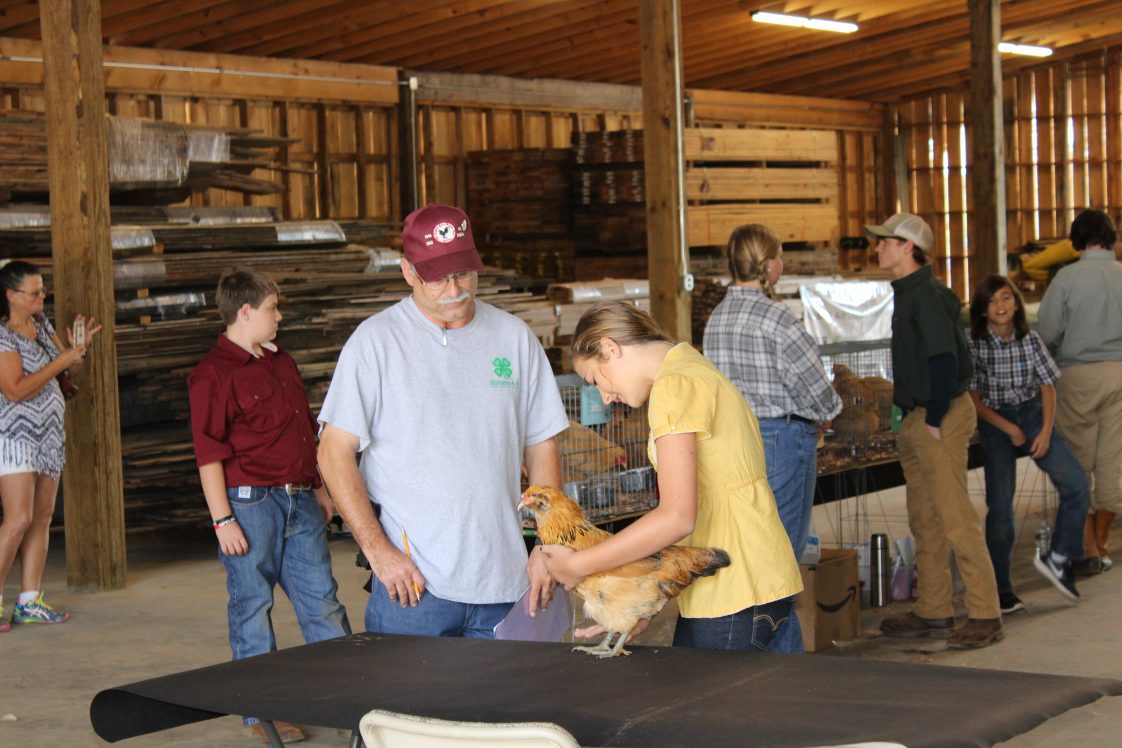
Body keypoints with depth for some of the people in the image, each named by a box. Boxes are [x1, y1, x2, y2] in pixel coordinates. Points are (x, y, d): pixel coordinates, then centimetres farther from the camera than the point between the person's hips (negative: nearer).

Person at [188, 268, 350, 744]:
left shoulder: (282, 362, 16)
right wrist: (223, 520, -16)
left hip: (299, 502, 7)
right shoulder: (214, 373, -11)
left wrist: (319, 489, 23)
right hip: (250, 503, -7)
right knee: (252, 607, 2)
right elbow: (209, 453, -13)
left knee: (321, 599, 10)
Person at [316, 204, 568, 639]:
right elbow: (335, 452, -4)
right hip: (411, 578, -3)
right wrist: (378, 550, -11)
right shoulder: (376, 341, -2)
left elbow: (541, 445, 13)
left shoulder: (515, 338, 9)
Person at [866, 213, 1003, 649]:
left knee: (956, 519, -9)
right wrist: (912, 420, 17)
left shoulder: (927, 296, -16)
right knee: (924, 522, 14)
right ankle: (934, 613, 21)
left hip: (941, 418, -11)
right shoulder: (907, 295, 15)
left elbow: (944, 360, -22)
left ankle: (985, 616, -4)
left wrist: (933, 422, -19)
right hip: (918, 419, 11)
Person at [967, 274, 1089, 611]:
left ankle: (1058, 558, 9)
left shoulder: (1030, 340, 0)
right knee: (999, 506, -8)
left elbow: (1047, 386, 4)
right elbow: (974, 399, -7)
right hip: (995, 422, -3)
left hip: (1033, 415, 3)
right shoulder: (974, 345, -8)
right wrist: (1009, 429, -12)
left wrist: (1046, 431, -7)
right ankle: (1001, 590, 5)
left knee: (1077, 486, -12)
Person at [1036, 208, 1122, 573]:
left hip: (1079, 372, -3)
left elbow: (1046, 331, -9)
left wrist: (1053, 361, 10)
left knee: (1077, 461, 8)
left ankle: (1086, 542, 7)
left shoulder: (1068, 277, -9)